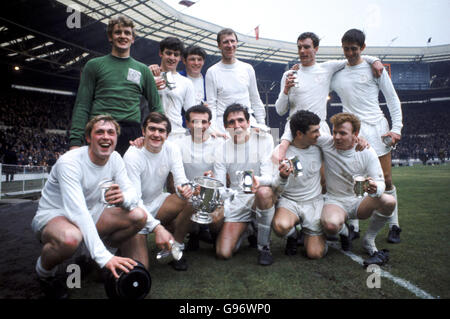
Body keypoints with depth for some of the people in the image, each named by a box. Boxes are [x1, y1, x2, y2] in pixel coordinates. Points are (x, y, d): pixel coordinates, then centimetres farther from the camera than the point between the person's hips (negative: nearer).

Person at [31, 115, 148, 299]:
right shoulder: (70, 162, -26)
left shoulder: (115, 158, -6)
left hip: (91, 214, 6)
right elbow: (77, 212, -35)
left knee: (138, 216, -15)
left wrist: (123, 198, -36)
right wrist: (103, 257, -41)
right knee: (71, 237, -41)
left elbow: (133, 195, -8)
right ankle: (44, 270, -3)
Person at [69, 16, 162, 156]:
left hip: (132, 133, 1)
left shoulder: (143, 70, 17)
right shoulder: (94, 65, 12)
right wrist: (75, 141, -5)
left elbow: (156, 107, 17)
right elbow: (82, 106, 6)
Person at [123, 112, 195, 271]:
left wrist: (185, 189, -38)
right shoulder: (132, 156, -21)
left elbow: (180, 179, -12)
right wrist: (156, 227, -35)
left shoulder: (171, 149, -6)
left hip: (157, 202, 5)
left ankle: (176, 249, -5)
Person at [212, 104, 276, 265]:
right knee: (223, 253, -10)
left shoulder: (264, 139, -6)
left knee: (263, 191, -40)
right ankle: (246, 229, 24)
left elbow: (269, 176, -16)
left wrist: (258, 181, -40)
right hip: (236, 202, 3)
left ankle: (264, 246, -16)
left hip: (261, 198, -2)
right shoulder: (223, 148, 1)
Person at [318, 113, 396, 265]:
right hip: (335, 201, -2)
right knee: (330, 225, -37)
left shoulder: (366, 151, -7)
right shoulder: (326, 144, -10)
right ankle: (345, 232, 6)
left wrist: (375, 188, -34)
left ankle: (369, 240, -2)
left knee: (389, 201, -29)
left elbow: (380, 182, -9)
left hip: (360, 201, 2)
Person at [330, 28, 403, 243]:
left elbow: (393, 99, 7)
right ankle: (352, 226, 8)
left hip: (376, 128, -1)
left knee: (386, 180, 1)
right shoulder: (336, 73, 12)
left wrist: (396, 128, -3)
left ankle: (394, 226, 15)